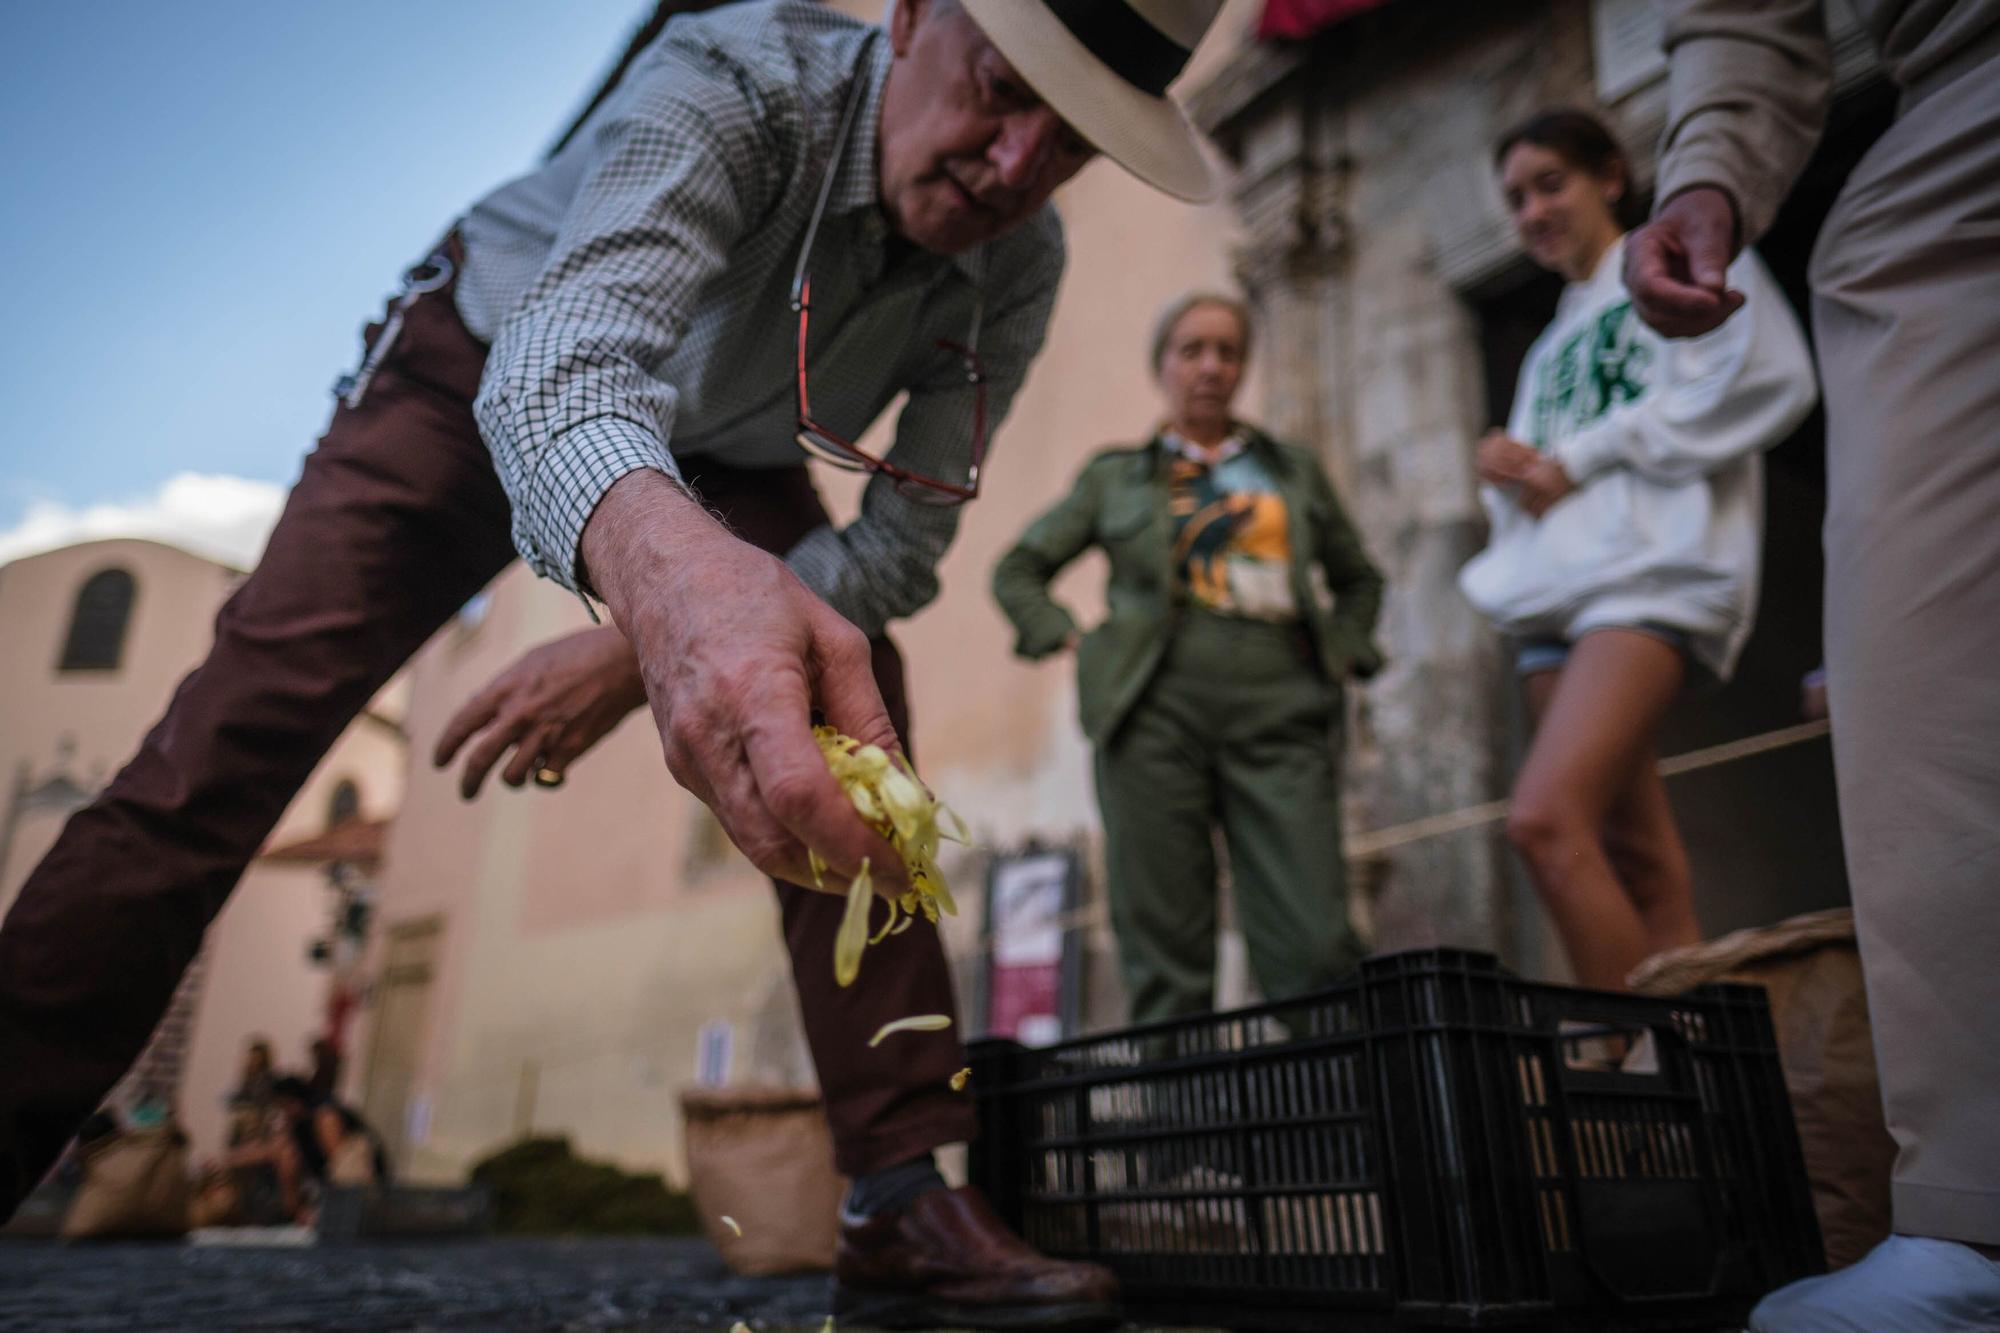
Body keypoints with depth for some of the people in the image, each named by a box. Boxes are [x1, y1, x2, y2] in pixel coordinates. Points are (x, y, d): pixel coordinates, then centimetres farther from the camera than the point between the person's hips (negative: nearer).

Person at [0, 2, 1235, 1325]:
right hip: (484, 373, -2)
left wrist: (634, 651, -36)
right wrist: (667, 569, -75)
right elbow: (564, 356, -51)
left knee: (849, 743, -18)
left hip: (725, 459, 3)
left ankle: (910, 1206, -14)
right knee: (256, 701, -19)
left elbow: (902, 547, -22)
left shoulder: (1019, 265, -21)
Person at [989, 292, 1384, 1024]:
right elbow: (1017, 572, 20)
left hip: (1279, 716, 1)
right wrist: (1075, 643, 4)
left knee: (1316, 946, -11)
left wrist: (1340, 655, 11)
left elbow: (1358, 580, 30)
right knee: (1165, 947, -3)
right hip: (1157, 712, -1)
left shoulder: (1295, 471, 21)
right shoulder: (1115, 477, 17)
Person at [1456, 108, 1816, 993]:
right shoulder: (1550, 350, 29)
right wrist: (1508, 470, 2)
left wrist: (1578, 459, -6)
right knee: (1637, 860, 1)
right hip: (1555, 589, 7)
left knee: (1546, 821, -24)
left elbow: (1772, 379, -5)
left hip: (1654, 569, -7)